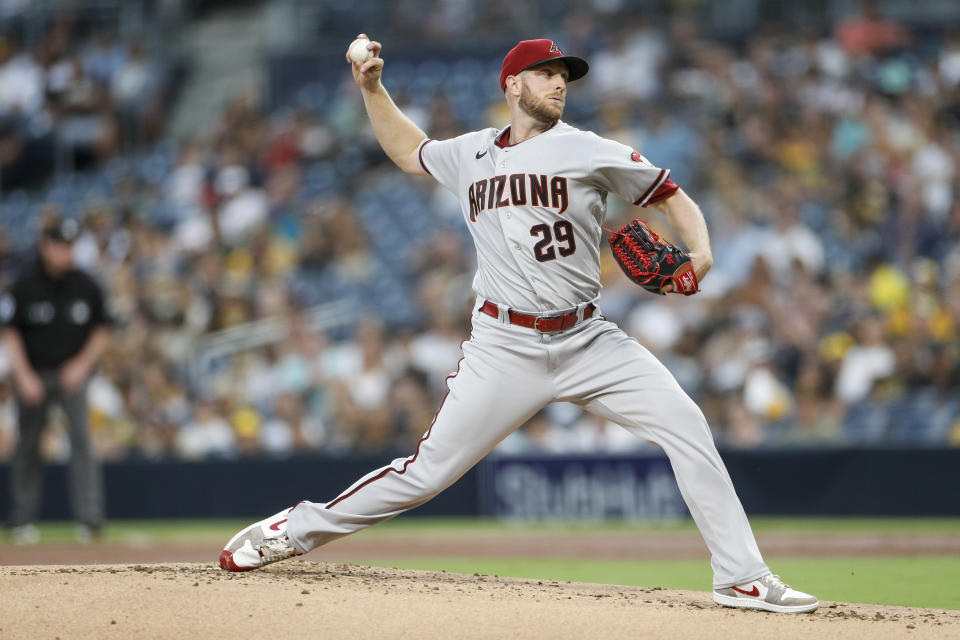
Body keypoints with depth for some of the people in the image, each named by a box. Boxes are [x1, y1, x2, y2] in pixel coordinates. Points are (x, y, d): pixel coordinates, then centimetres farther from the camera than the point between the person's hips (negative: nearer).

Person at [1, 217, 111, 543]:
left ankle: (89, 517, -20)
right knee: (28, 445, 7)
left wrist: (82, 365, -6)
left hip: (72, 373, 0)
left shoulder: (86, 286, -1)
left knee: (82, 438, -16)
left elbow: (101, 331, 8)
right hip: (33, 375, 0)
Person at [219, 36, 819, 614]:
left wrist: (701, 253, -12)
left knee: (687, 428, -15)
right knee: (429, 470, -4)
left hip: (587, 341, 0)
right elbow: (408, 149, 31)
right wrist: (372, 88, 20)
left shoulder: (589, 152, 2)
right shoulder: (470, 154, 10)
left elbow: (672, 196, 6)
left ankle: (741, 577, -9)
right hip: (506, 348, 0)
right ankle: (300, 529, 13)